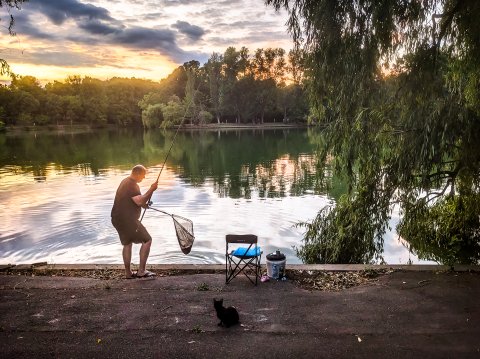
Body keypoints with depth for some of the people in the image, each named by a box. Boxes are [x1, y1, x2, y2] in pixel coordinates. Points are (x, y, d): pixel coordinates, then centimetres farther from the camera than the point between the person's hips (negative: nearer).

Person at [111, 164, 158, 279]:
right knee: (147, 240, -3)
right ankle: (141, 271, -2)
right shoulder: (132, 185, -16)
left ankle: (128, 273, 23)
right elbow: (140, 201, -27)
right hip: (127, 220, -10)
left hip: (117, 218, 10)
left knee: (127, 243, 18)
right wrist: (151, 190, -21)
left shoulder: (125, 181, 16)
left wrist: (144, 204, 14)